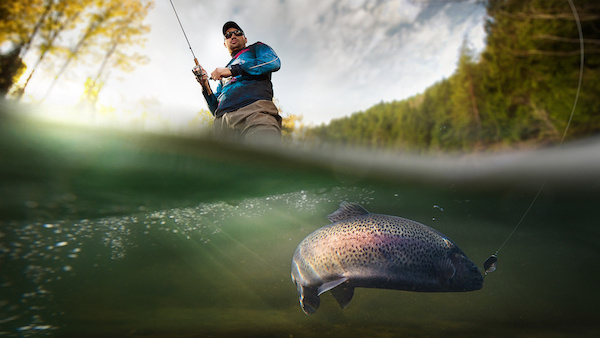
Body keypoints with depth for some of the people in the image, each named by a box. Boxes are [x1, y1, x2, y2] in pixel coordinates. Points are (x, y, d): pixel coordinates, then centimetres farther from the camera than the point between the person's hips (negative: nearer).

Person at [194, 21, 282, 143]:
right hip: (222, 121, 5)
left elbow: (274, 62, 2)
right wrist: (205, 85, 15)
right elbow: (215, 109, 33)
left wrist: (232, 70, 2)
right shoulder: (223, 73, 40)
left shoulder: (257, 48, 29)